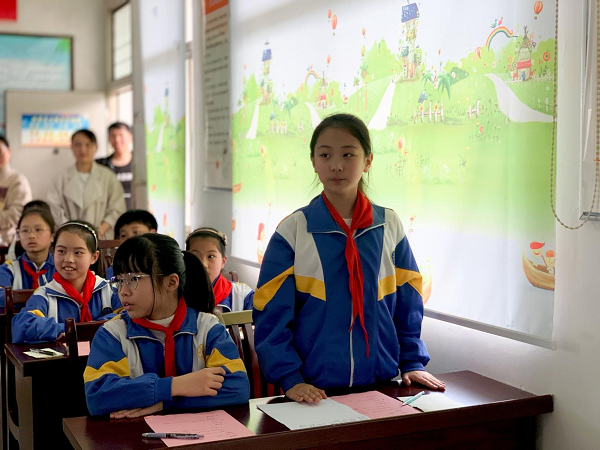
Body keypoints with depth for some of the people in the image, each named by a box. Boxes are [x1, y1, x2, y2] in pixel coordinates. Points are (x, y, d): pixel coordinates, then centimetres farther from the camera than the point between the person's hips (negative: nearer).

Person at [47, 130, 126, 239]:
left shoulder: (108, 177, 6)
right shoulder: (62, 180, 8)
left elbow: (117, 210, 3)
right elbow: (55, 209, 2)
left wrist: (100, 231, -9)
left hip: (102, 240, 0)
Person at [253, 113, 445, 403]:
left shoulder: (388, 226, 1)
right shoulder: (293, 230, -8)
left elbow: (407, 303, 8)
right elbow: (272, 314, -8)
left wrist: (413, 362, 4)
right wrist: (289, 378, -14)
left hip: (380, 380, 3)